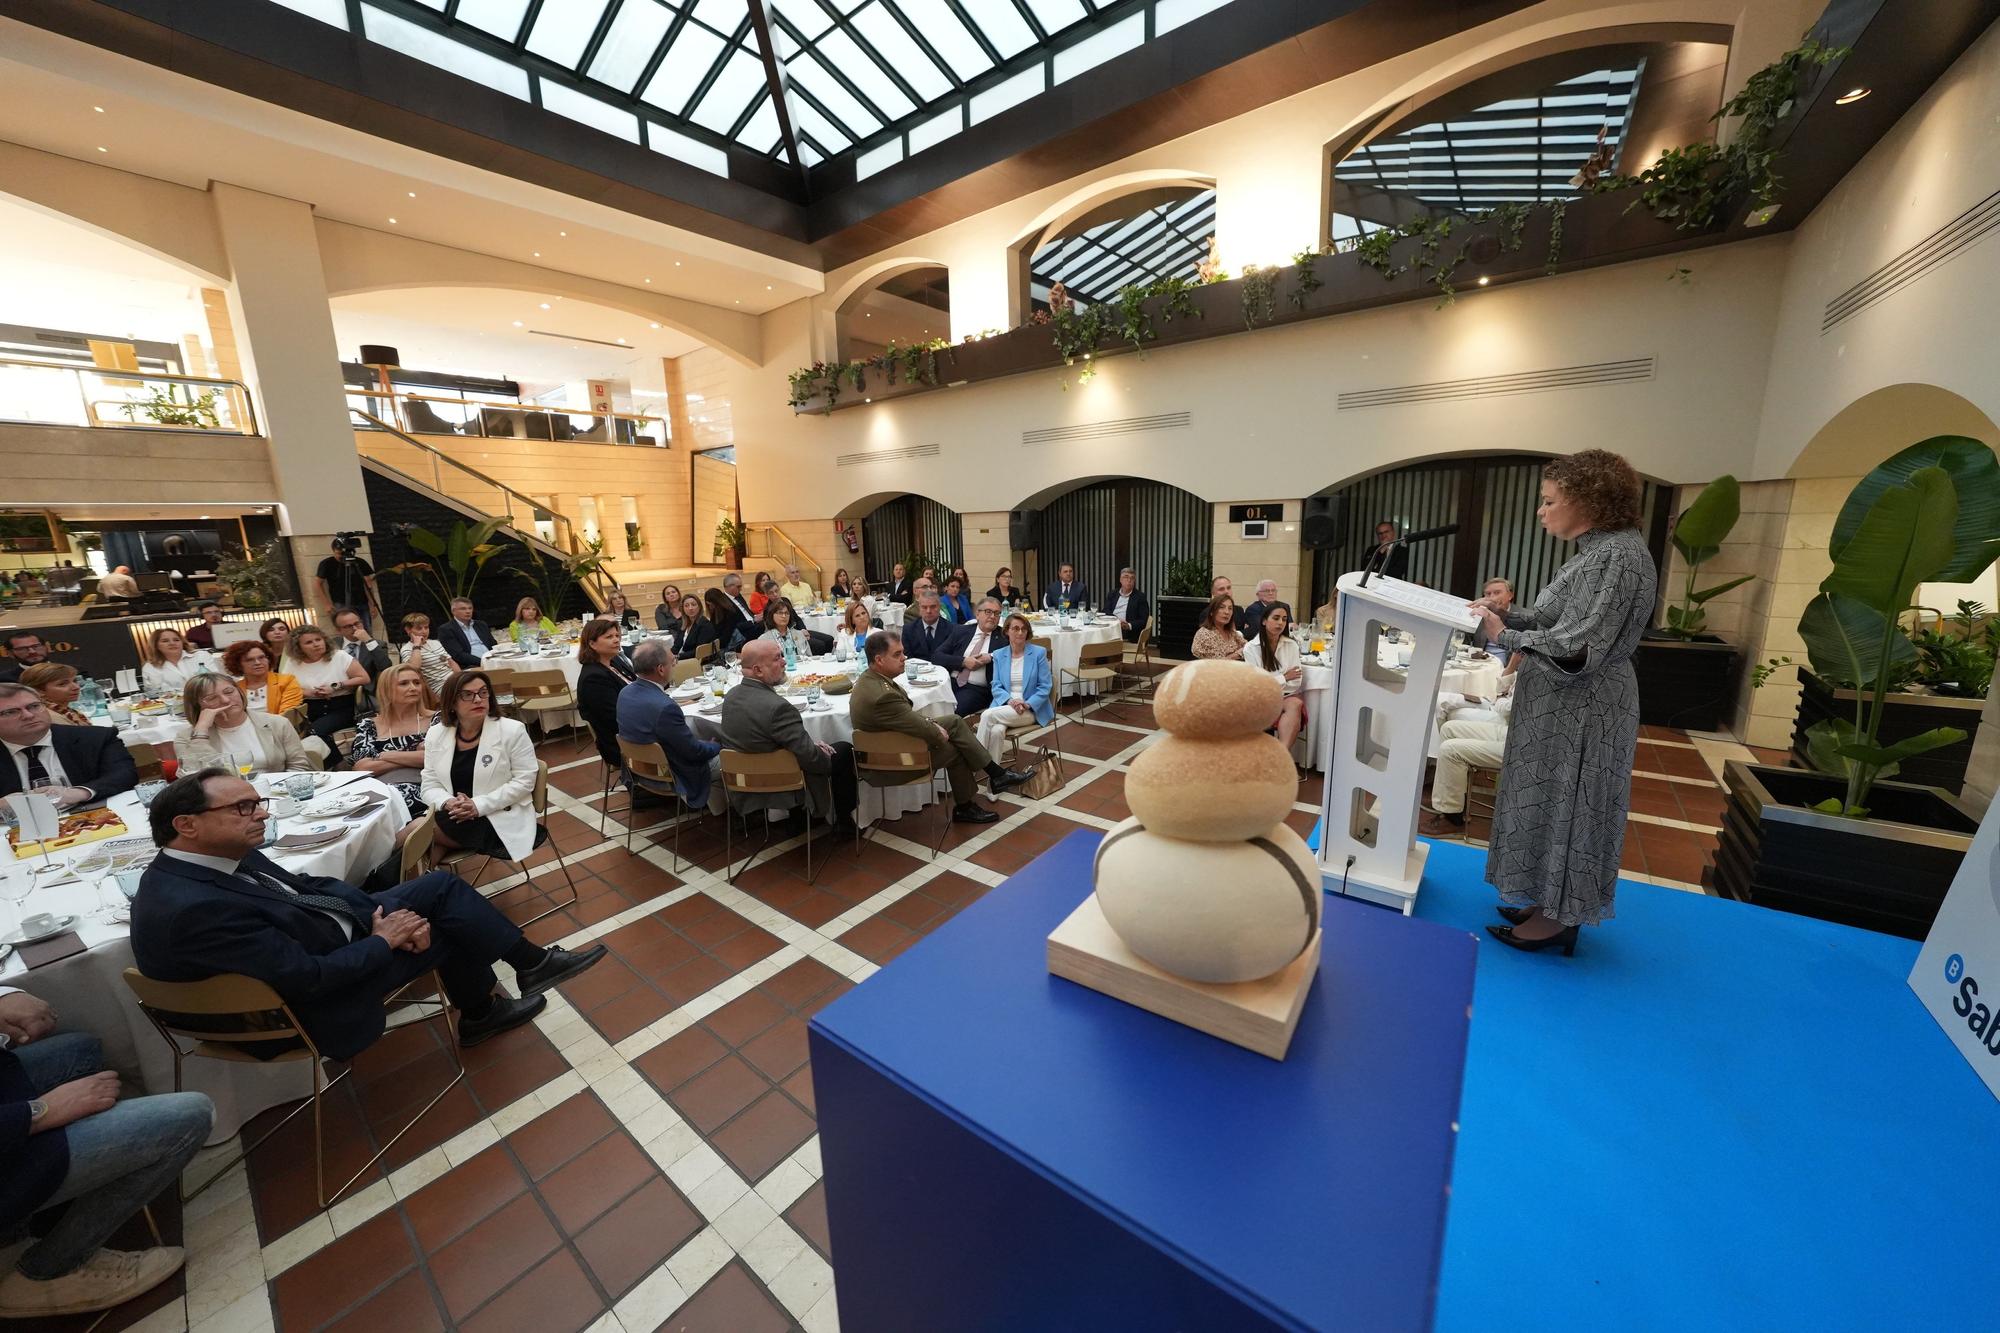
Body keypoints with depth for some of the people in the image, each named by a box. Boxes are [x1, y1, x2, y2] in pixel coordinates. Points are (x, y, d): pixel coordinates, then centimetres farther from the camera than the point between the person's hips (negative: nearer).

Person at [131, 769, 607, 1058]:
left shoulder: (221, 855, -5)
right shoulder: (193, 910, -33)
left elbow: (307, 885, 4)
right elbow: (311, 978, -30)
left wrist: (385, 915, -11)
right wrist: (383, 939, -15)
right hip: (316, 1002, -8)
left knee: (442, 885, 2)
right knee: (449, 928, -3)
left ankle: (532, 962, 12)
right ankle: (481, 1013, 25)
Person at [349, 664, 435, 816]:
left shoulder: (436, 719, 12)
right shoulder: (368, 725, 17)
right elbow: (360, 768, 3)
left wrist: (384, 755, 0)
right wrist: (415, 756, -3)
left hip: (424, 791, -2)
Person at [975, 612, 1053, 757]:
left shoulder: (1039, 652, 3)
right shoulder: (998, 655, 12)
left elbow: (1045, 686, 0)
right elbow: (996, 686, 7)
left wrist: (1027, 704, -15)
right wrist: (1010, 701, -14)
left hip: (1031, 710, -2)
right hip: (1004, 706, 2)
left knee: (987, 715, -27)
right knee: (996, 731, -33)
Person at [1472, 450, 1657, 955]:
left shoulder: (1619, 555, -19)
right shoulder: (1596, 551, 11)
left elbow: (1575, 649, -25)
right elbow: (1554, 621, 14)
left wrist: (1504, 636, -17)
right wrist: (1502, 614, 3)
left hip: (1581, 710, -9)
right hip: (1561, 705, 9)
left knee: (1562, 806, 2)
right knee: (1548, 804, 17)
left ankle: (1559, 918, 17)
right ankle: (1546, 899, 30)